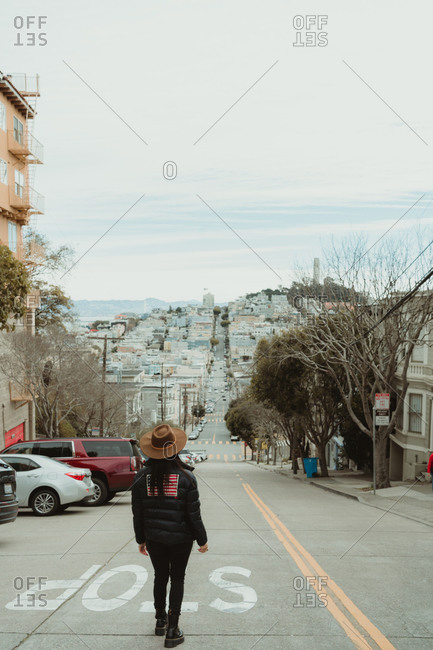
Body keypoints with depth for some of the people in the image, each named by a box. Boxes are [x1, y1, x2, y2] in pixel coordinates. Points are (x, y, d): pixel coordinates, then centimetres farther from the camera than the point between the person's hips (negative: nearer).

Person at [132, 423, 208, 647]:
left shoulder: (142, 477, -9)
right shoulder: (185, 477, -15)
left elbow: (138, 514, -1)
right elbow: (194, 514, -11)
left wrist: (140, 539, 12)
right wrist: (202, 540, 2)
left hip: (154, 538, 2)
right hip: (180, 538, -2)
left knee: (160, 577, 21)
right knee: (177, 579, 11)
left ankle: (160, 620, 37)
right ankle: (172, 630, 12)